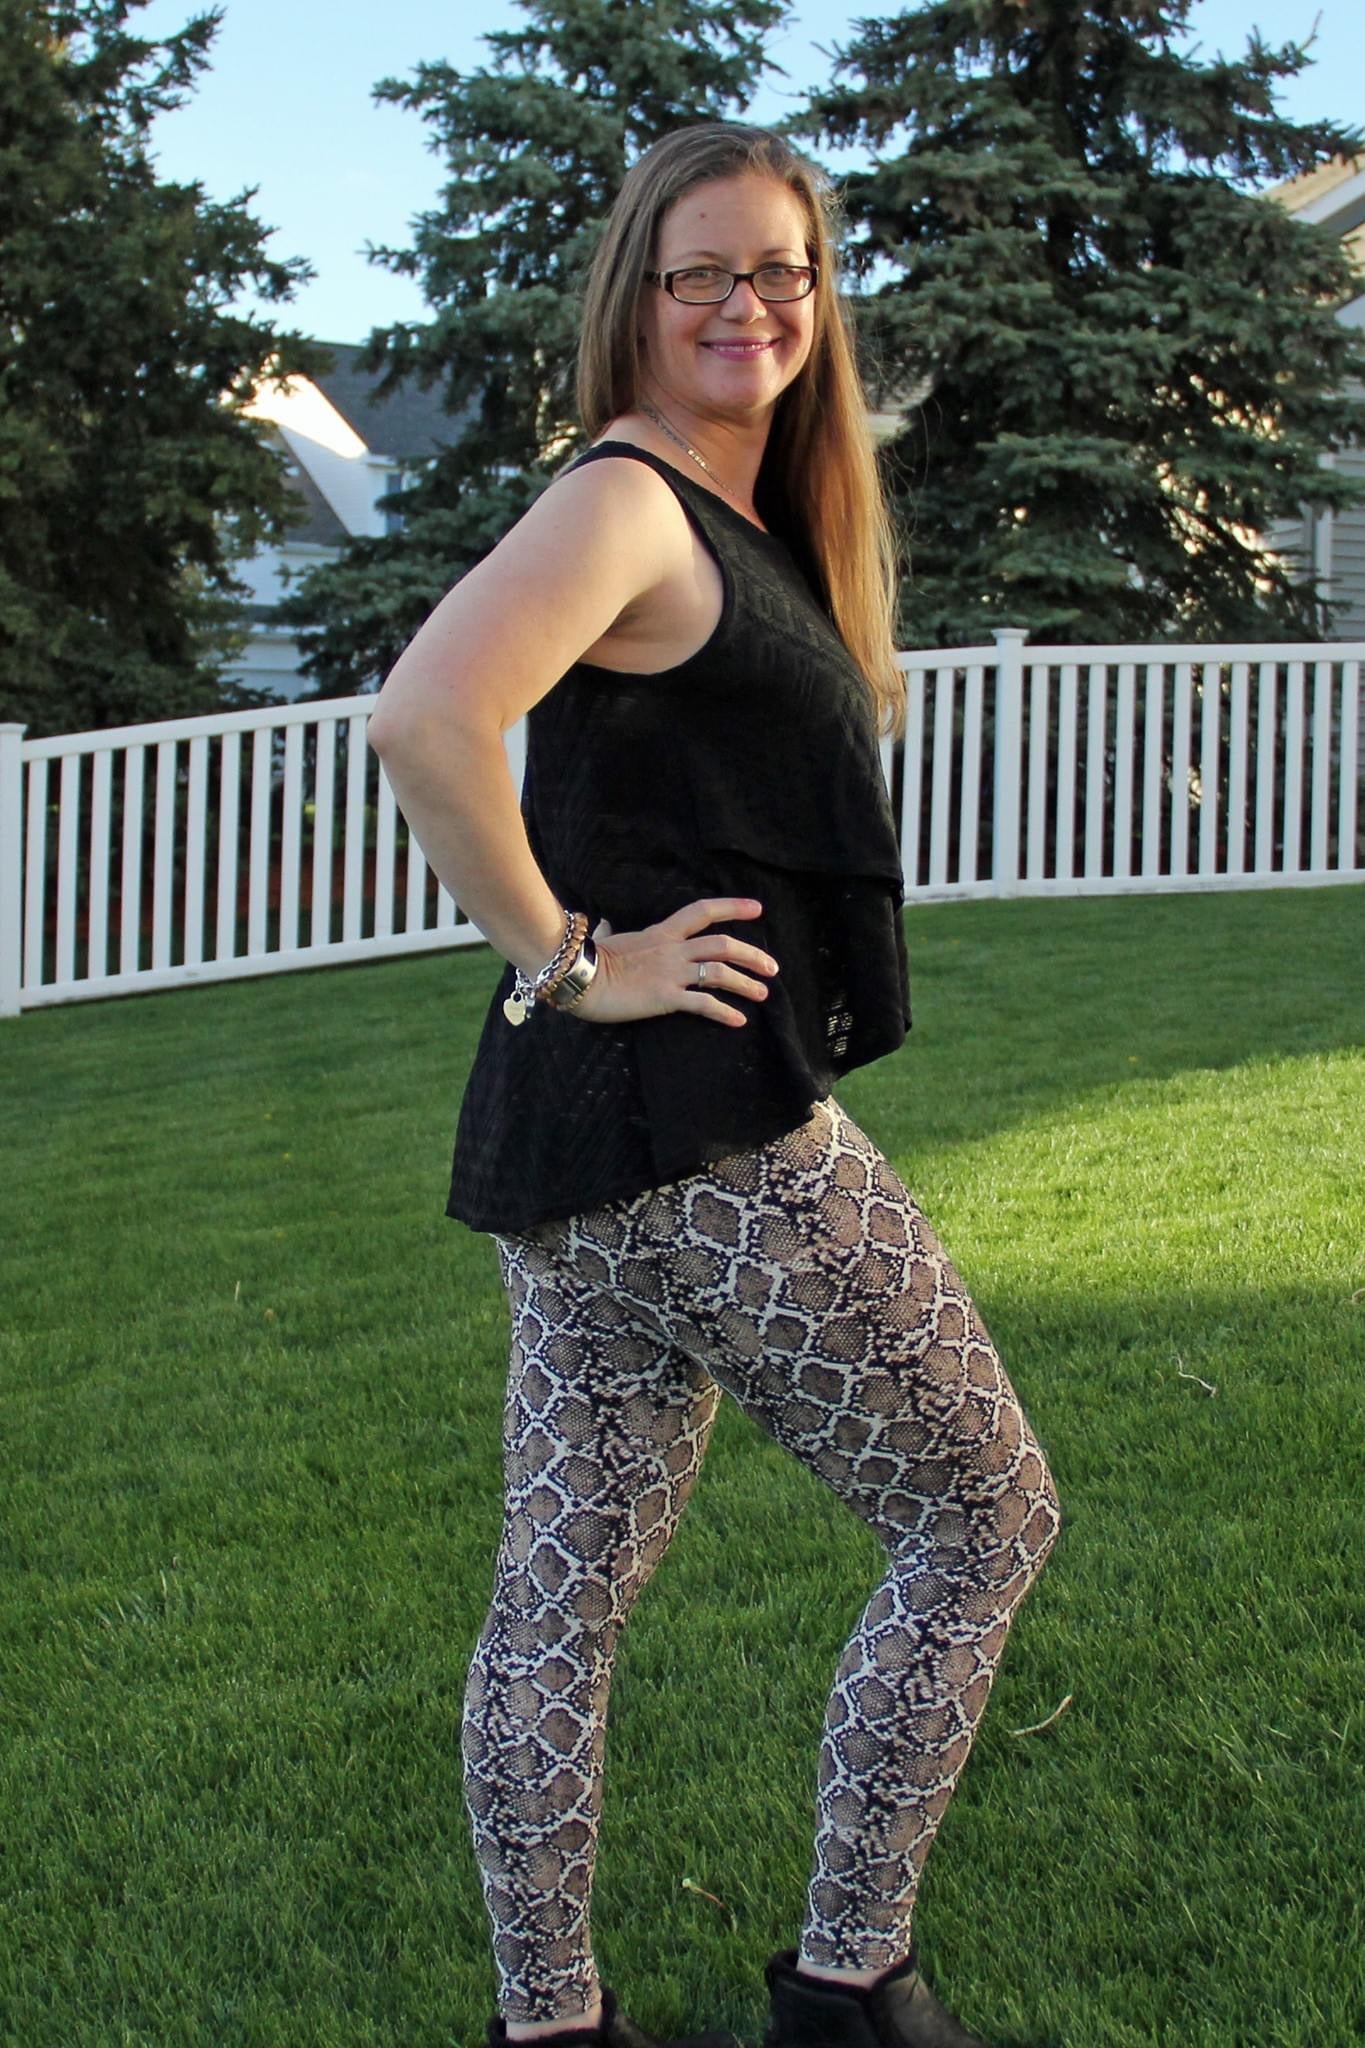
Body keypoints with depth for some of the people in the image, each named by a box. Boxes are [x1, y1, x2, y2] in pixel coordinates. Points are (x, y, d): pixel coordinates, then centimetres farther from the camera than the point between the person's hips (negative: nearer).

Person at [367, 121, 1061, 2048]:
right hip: (710, 1141, -9)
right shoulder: (628, 502, -13)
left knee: (564, 1591, 11)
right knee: (987, 1520, 4)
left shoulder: (739, 519, 17)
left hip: (583, 1160, 9)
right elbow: (427, 716, -30)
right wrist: (570, 961, -20)